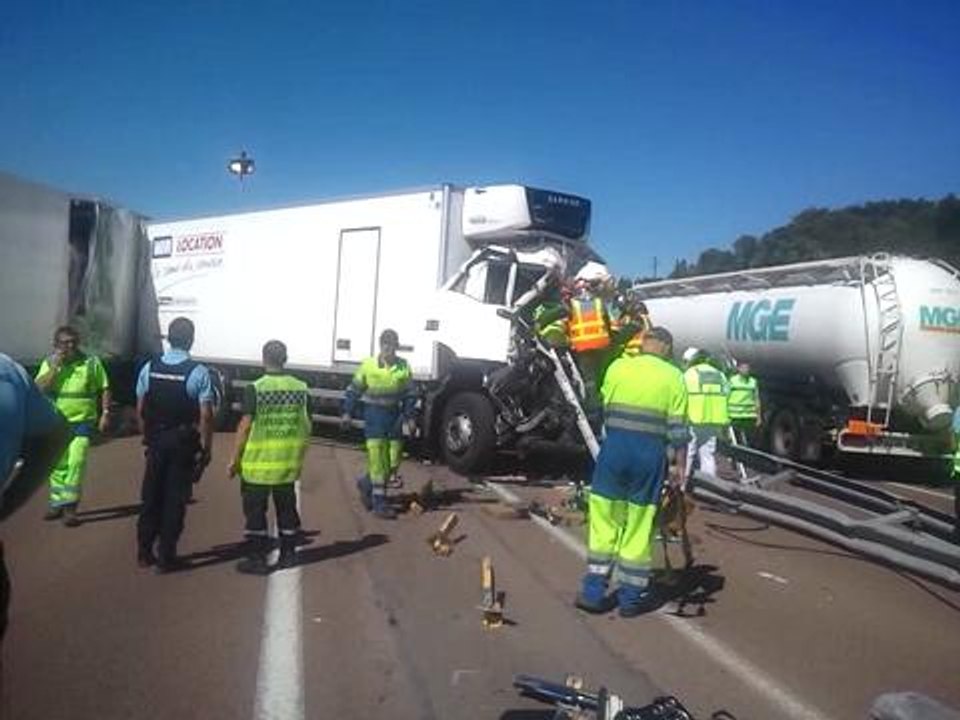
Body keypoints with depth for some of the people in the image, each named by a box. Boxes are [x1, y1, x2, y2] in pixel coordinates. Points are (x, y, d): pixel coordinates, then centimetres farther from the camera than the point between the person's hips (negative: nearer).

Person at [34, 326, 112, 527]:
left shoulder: (91, 362, -2)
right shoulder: (49, 363, 4)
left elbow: (104, 389, 2)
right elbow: (39, 388, -8)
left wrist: (105, 413, -7)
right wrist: (55, 366, -15)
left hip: (82, 422, -3)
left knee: (75, 464, -11)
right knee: (57, 465, 12)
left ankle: (69, 507, -3)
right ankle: (57, 503, 26)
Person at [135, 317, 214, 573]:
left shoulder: (149, 368, -2)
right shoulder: (198, 372, -14)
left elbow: (140, 410, 2)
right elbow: (205, 415, -15)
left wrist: (148, 437, 14)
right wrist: (206, 448, -5)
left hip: (156, 442, 4)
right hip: (184, 444, -3)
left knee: (151, 496, 15)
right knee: (175, 499, 6)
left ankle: (144, 552, 26)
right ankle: (166, 557, 14)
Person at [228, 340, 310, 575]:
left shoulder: (255, 389, -12)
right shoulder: (300, 388, 0)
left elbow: (245, 427, -12)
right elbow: (305, 426, 4)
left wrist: (234, 460, -3)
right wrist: (300, 459, 15)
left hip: (258, 463, -4)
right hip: (288, 463, 4)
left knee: (255, 511, 6)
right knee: (287, 508, 15)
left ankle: (257, 559, 11)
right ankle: (288, 554, 24)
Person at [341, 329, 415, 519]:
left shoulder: (404, 367, 2)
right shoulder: (368, 365, -5)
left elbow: (409, 395, 8)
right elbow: (354, 390, 3)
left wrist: (407, 416, 0)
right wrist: (347, 412, 0)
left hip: (394, 415, 4)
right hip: (374, 414, -4)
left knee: (393, 461, 9)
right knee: (377, 459, -6)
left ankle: (367, 484, 33)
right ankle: (379, 502, 3)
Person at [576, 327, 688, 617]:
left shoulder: (617, 366, 4)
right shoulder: (674, 376, 1)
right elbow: (677, 427, -2)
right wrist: (678, 464, 5)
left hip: (615, 445, 1)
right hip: (650, 451, -1)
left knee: (604, 522, 9)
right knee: (639, 527, 7)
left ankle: (593, 591, 13)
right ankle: (631, 596, 16)